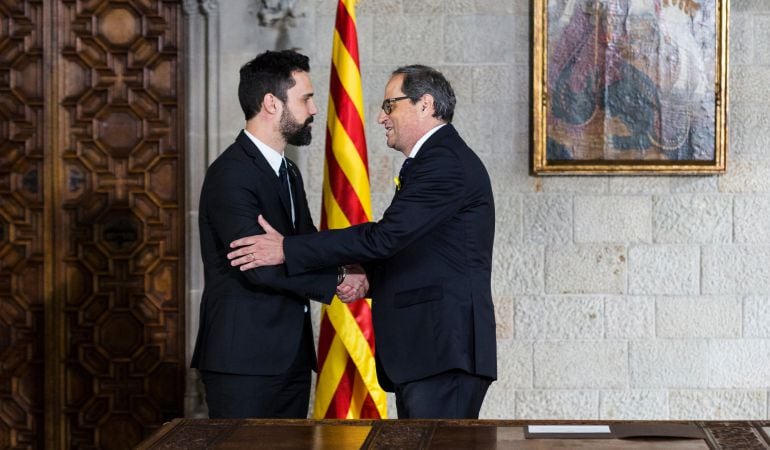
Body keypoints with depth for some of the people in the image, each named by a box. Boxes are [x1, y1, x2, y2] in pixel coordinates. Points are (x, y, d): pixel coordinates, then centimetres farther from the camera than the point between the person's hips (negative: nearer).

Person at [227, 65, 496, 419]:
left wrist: (287, 250, -15)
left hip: (444, 350, -11)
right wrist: (368, 277, 7)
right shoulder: (440, 158, 23)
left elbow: (386, 236, -19)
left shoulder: (445, 160, -11)